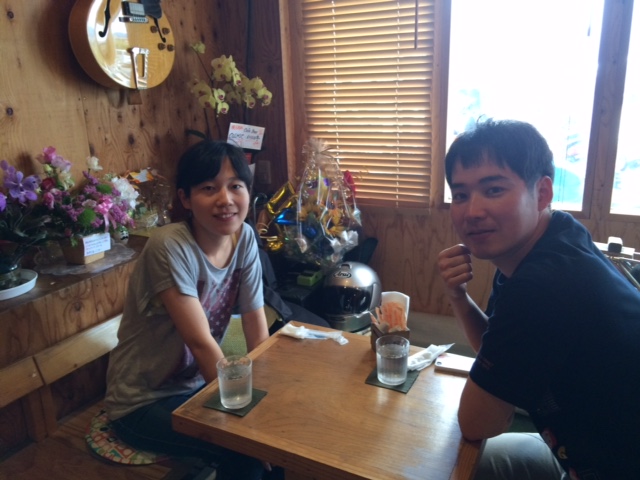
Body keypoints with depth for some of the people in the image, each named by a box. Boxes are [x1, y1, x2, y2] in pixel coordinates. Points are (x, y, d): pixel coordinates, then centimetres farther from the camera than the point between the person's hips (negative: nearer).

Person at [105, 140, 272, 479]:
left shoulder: (244, 238, -7)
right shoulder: (170, 247, -25)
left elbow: (258, 332, -6)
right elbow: (201, 342, -25)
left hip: (200, 384, 6)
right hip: (144, 403, -5)